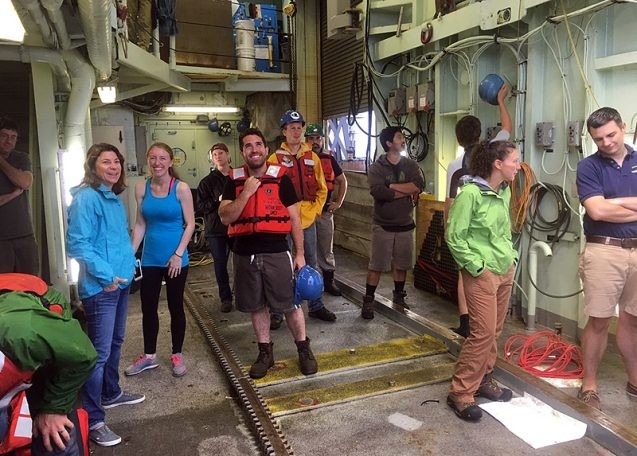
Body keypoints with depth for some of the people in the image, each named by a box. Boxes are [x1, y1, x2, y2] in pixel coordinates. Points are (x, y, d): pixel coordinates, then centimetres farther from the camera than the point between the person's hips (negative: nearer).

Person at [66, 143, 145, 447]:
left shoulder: (114, 198, 12)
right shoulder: (86, 198, -15)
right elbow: (77, 244, -22)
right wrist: (105, 275, -23)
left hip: (121, 282, 9)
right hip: (100, 287, -9)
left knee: (115, 343, 21)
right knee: (99, 352, -5)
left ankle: (110, 394, 39)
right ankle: (92, 420, 6)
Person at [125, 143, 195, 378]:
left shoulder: (181, 188, -9)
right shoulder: (141, 187, 1)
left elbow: (190, 224, -8)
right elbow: (140, 224, 6)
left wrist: (178, 254, -13)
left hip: (175, 259, -3)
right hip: (150, 259, 4)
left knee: (175, 307, 9)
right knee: (148, 308, 11)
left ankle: (177, 355, 26)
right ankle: (149, 356, 29)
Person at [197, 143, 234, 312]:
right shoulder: (207, 182, 6)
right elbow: (201, 205, -1)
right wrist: (218, 201, -14)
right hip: (216, 229, 0)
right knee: (220, 265, 5)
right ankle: (226, 298, 17)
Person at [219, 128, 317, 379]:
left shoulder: (281, 177, -2)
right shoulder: (234, 181, 3)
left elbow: (294, 218, 1)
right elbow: (225, 217, -5)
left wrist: (300, 253, -1)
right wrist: (246, 192, -17)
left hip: (277, 252, -2)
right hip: (245, 254, 2)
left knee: (290, 303, 5)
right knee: (256, 306, 13)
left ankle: (304, 349, 24)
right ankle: (265, 352, 30)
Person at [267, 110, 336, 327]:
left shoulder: (312, 158, 8)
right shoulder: (275, 159, -4)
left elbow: (322, 189, 14)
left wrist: (316, 210, 4)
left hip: (308, 219, 4)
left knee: (311, 264, 14)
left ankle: (316, 306, 28)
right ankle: (278, 311, 15)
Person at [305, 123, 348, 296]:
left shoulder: (329, 159, 7)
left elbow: (342, 181, 16)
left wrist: (339, 202, 8)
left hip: (325, 211, 2)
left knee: (326, 249, 10)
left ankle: (329, 281, 20)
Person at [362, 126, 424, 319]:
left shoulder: (411, 165, 4)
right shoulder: (376, 167, -5)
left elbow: (419, 185, -15)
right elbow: (378, 191, -23)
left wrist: (392, 186, -16)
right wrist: (407, 191, -16)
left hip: (405, 225, 3)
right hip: (383, 225, -3)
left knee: (401, 264, 13)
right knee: (376, 265, -1)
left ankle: (399, 297, 30)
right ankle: (368, 301, 10)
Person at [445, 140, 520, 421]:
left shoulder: (505, 191, 7)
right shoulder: (470, 193, -17)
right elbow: (454, 236, -15)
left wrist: (512, 256, 12)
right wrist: (476, 267, -14)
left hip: (505, 270, 8)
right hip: (481, 272, -8)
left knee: (494, 331, 14)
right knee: (483, 332, -8)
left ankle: (483, 380, 30)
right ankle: (460, 393, 4)